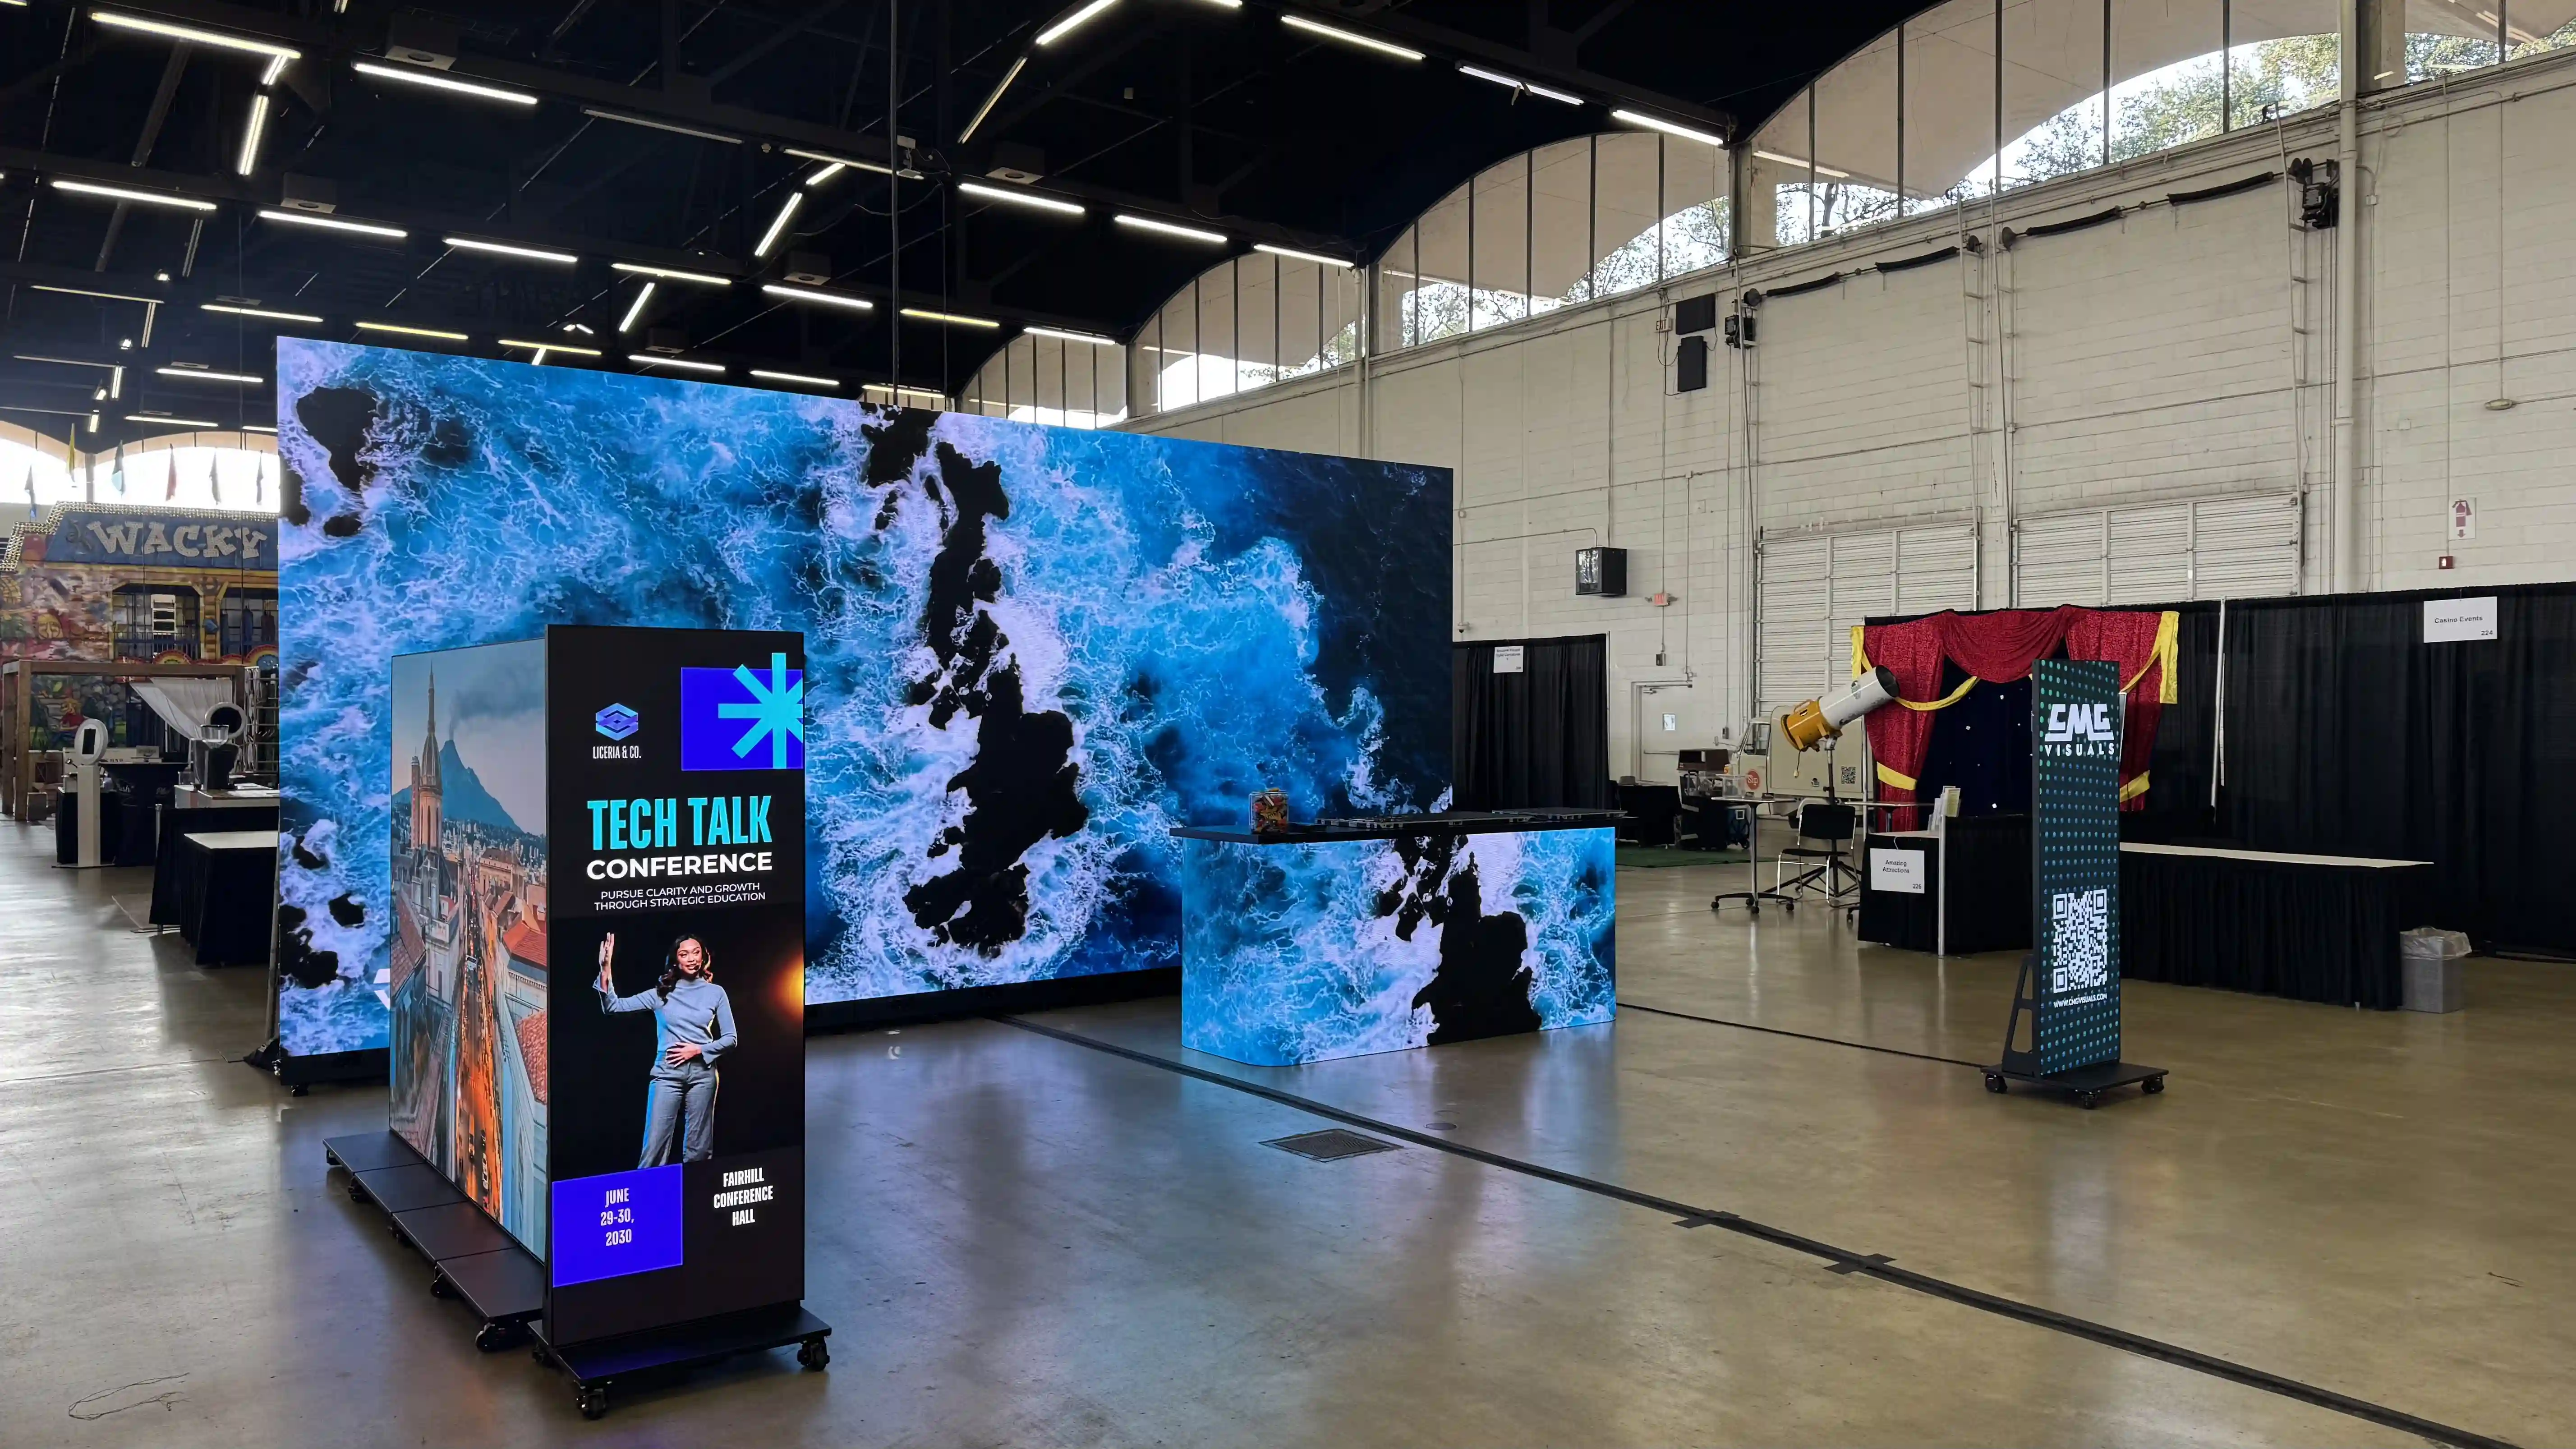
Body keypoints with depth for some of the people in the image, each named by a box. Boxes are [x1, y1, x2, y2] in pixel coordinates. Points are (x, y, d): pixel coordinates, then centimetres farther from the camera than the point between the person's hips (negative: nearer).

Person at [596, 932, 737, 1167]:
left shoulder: (715, 993, 7)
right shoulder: (661, 993, 6)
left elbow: (730, 1039, 8)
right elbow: (615, 1007, -2)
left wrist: (698, 1050, -8)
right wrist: (606, 969, -13)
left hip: (702, 1073, 0)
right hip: (667, 1073, 0)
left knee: (698, 1149, 4)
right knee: (655, 1146, -7)